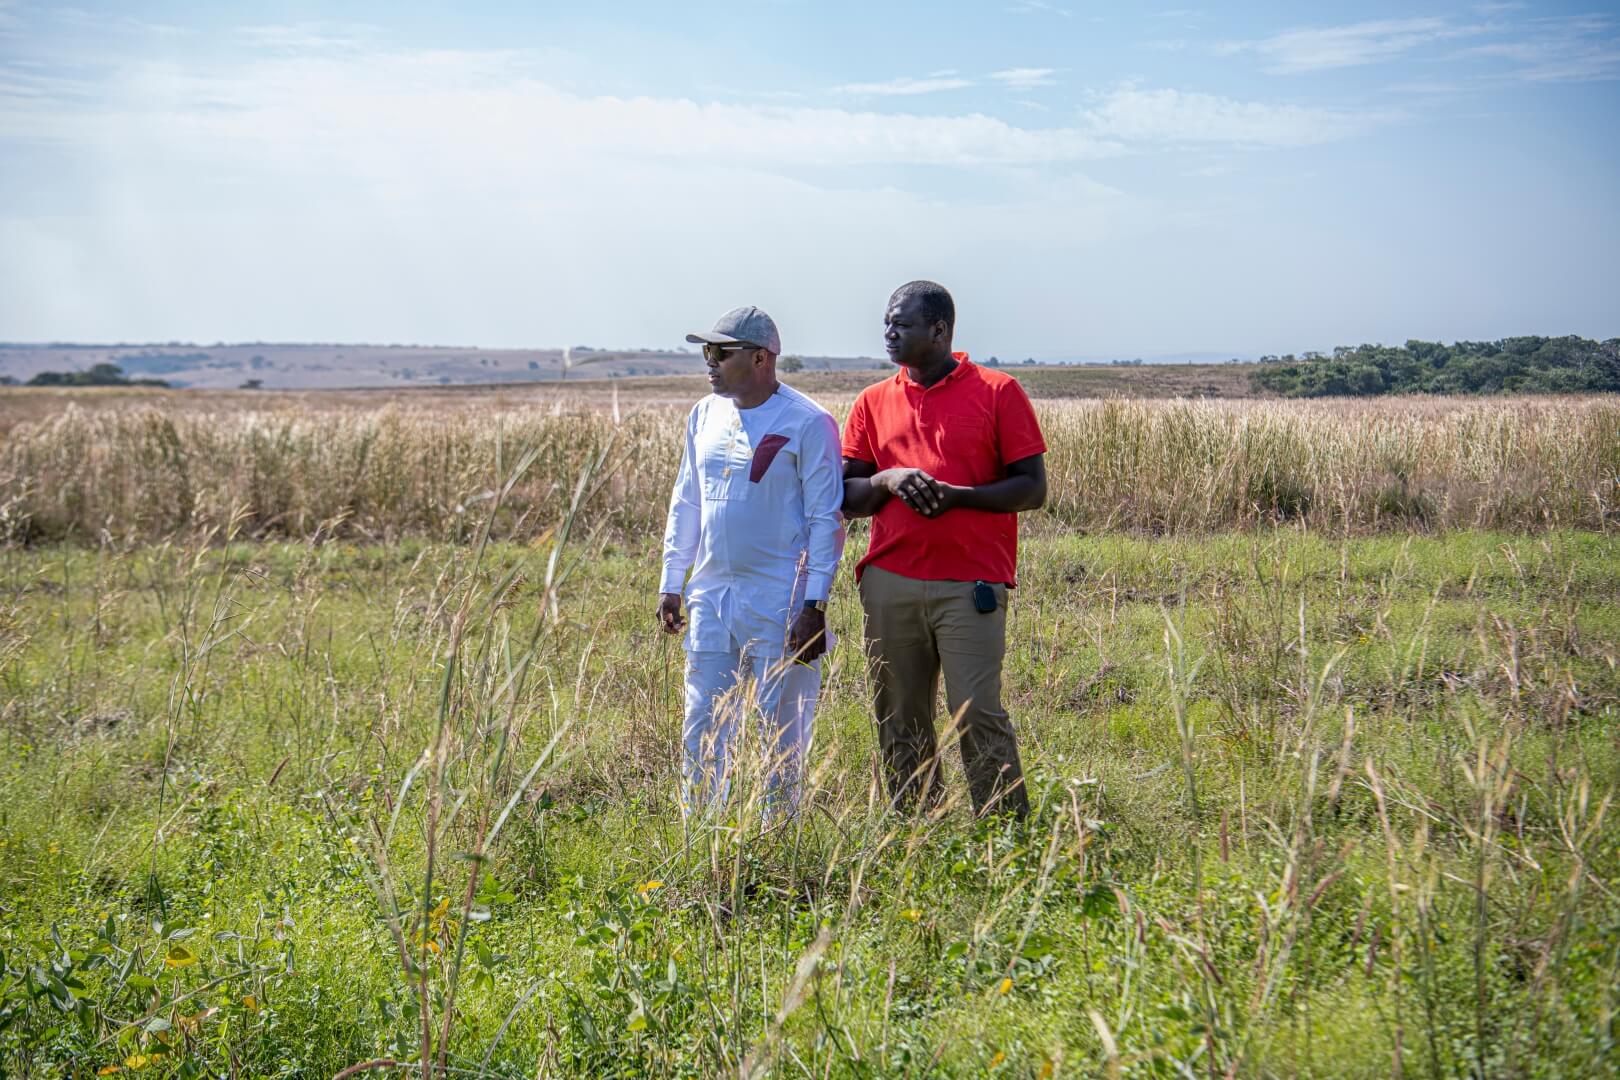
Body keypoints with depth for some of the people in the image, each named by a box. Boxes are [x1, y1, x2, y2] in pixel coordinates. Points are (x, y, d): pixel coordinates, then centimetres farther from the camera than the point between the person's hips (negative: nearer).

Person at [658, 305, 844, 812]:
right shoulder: (705, 415, 10)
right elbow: (686, 504, 18)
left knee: (783, 730, 3)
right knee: (702, 724, 8)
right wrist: (671, 584, 16)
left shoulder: (808, 423, -9)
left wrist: (816, 605, -14)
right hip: (711, 595, 6)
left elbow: (826, 519, -9)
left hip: (779, 601, -6)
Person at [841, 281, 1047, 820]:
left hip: (969, 586, -4)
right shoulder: (874, 402, 13)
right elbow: (845, 498, 12)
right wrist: (887, 480, -9)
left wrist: (955, 495, -14)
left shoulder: (998, 392, 1)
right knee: (899, 721, 6)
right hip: (890, 582, 4)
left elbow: (1032, 488, -1)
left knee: (978, 715, -9)